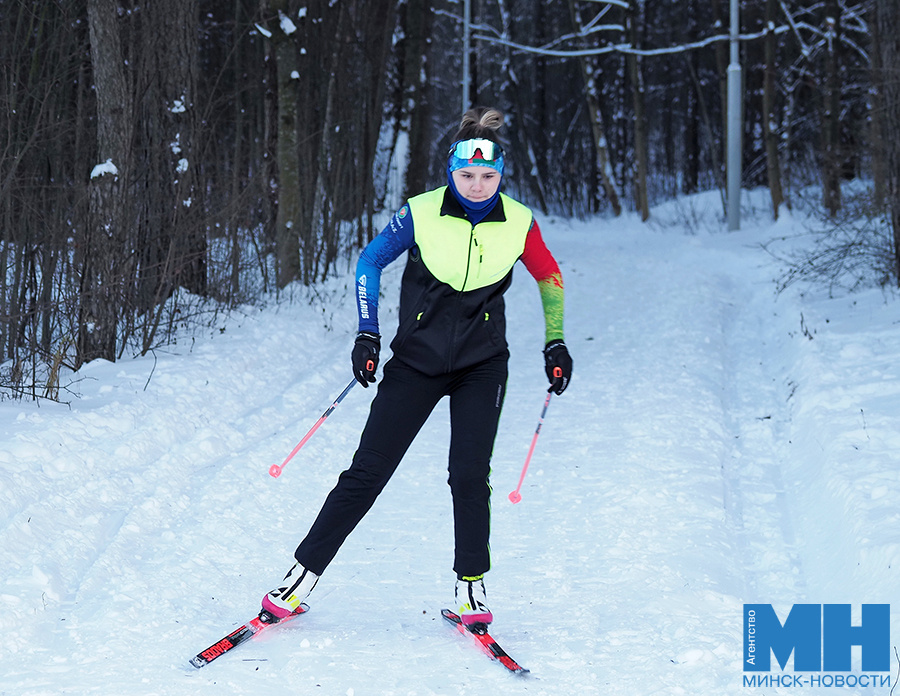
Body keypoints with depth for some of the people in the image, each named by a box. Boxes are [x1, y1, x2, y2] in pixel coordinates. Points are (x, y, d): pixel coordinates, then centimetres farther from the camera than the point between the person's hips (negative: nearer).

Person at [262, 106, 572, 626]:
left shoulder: (518, 223, -7)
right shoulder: (421, 214, -12)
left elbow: (550, 279, 10)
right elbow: (370, 262, 0)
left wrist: (556, 344, 5)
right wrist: (368, 335, -6)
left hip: (482, 366, 1)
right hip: (417, 361, -1)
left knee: (470, 475, -12)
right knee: (367, 473, -2)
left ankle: (472, 585, 5)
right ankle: (303, 576, 4)